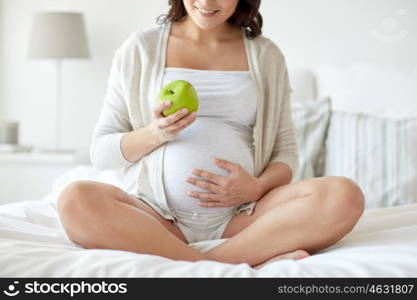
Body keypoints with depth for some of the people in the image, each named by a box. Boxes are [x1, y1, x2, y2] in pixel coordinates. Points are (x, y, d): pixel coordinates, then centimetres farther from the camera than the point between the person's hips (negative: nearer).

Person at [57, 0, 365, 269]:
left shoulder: (266, 55, 14)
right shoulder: (140, 48, 9)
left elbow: (285, 151, 13)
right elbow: (100, 152, 8)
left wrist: (258, 186, -9)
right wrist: (155, 134, -12)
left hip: (242, 215, 1)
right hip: (158, 213, 0)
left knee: (344, 195, -24)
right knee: (76, 199, -32)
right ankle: (258, 262, -31)